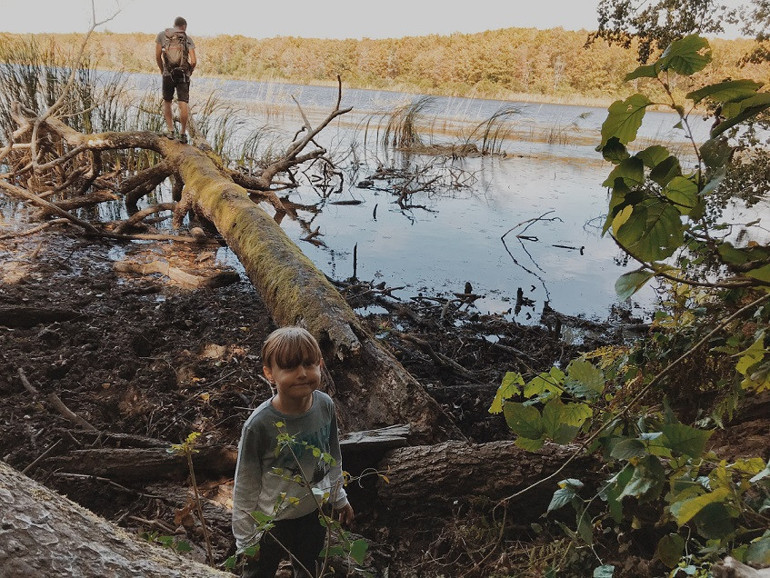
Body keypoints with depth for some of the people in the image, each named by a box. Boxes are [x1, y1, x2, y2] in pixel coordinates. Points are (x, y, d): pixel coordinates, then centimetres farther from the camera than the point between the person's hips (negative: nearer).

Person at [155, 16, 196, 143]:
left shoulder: (162, 34, 9)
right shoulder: (188, 39, 7)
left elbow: (157, 56, 5)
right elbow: (194, 61, -3)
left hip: (168, 73, 1)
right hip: (183, 74, -1)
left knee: (167, 102, 16)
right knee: (183, 104, -3)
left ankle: (170, 130, 11)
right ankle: (183, 133, -5)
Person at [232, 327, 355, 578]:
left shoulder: (325, 405, -18)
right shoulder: (259, 425, -30)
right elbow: (245, 484, -16)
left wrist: (339, 497, 13)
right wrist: (246, 537, -7)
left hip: (315, 511, 4)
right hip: (272, 520, -4)